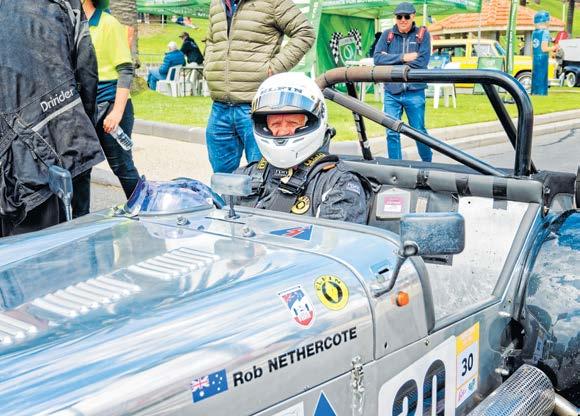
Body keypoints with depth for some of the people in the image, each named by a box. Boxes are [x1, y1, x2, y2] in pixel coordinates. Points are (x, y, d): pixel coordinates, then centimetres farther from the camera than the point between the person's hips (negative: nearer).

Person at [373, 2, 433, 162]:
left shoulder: (422, 34, 2)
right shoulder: (387, 34, 8)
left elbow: (422, 61, -11)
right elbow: (377, 58, -6)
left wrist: (391, 61, -10)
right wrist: (402, 57, -13)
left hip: (415, 93, -2)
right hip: (391, 93, 2)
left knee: (419, 131, 7)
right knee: (392, 133, 1)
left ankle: (428, 162, 27)